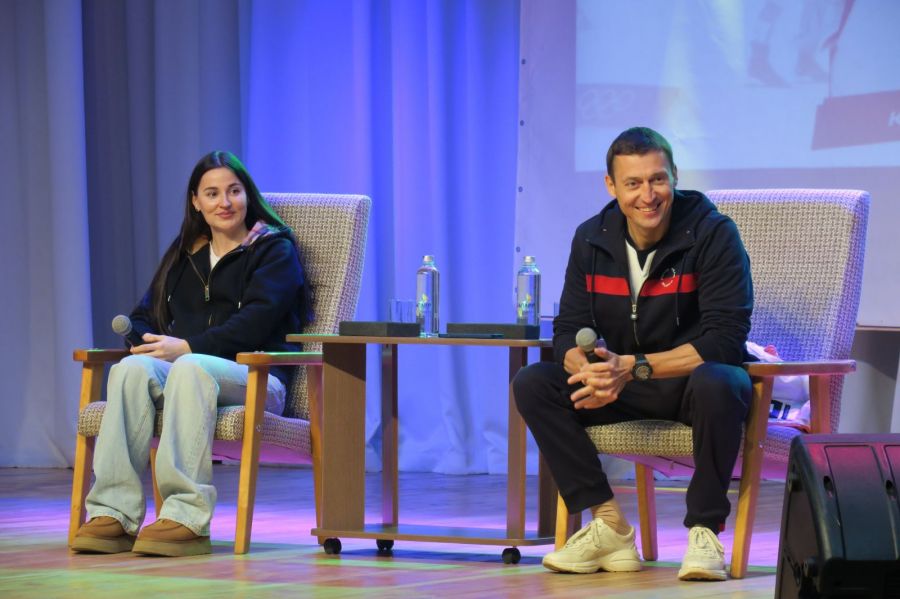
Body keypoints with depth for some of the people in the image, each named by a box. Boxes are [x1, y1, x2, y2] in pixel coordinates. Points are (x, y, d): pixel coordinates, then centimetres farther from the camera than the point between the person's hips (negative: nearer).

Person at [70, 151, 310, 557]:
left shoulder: (275, 249, 9)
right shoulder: (184, 254, 27)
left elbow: (254, 324, -7)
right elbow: (145, 315, 22)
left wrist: (186, 347, -16)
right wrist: (151, 341, -4)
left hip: (257, 381, -5)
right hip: (181, 369, 5)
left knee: (191, 368, -39)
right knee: (132, 368, -30)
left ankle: (187, 516, -48)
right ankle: (113, 515, -39)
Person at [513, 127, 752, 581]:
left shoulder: (713, 234, -15)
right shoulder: (592, 239, 0)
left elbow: (725, 339, -22)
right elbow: (568, 332, 0)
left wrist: (632, 368, -31)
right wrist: (590, 372, -27)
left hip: (694, 378, -5)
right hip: (621, 389, 5)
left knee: (716, 384, -40)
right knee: (532, 383, -16)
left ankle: (704, 531, -25)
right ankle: (608, 526, -17)